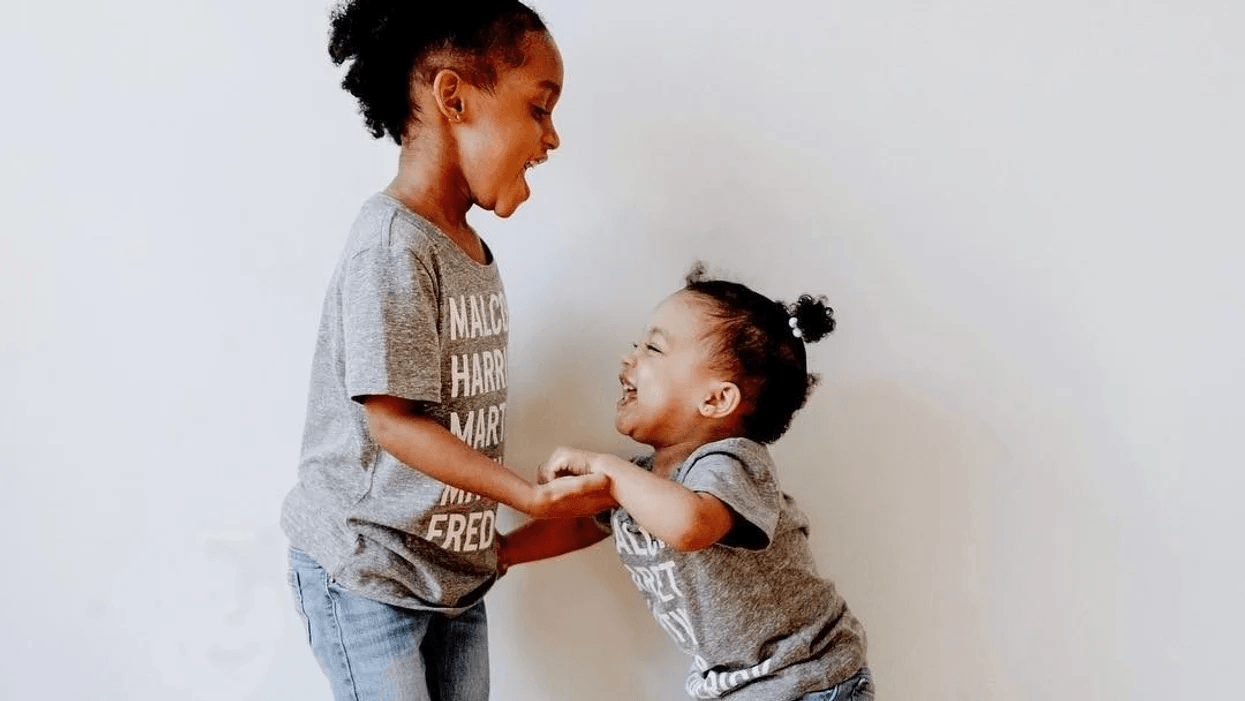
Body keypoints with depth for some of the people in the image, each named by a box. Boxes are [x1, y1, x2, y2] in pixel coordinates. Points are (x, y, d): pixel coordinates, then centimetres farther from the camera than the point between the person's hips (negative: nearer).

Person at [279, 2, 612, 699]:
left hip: (456, 569, 8)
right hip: (365, 572, -8)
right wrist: (532, 495, -26)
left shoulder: (474, 252, 6)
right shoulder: (392, 247, -21)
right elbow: (396, 420, -24)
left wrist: (492, 534, 11)